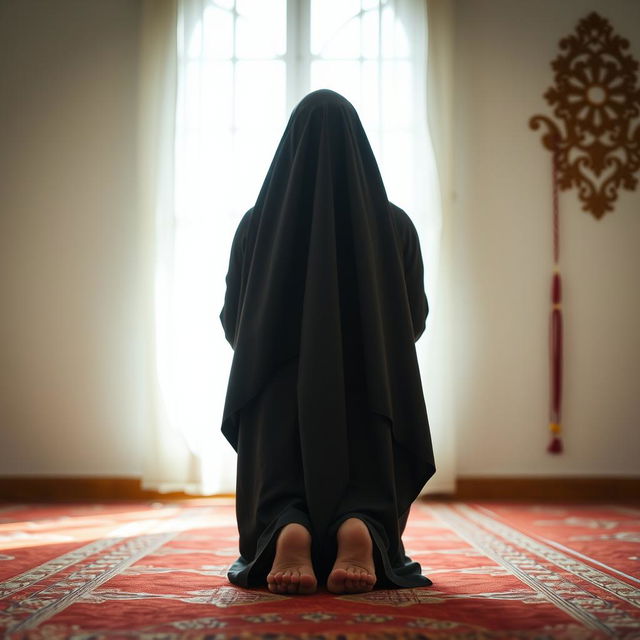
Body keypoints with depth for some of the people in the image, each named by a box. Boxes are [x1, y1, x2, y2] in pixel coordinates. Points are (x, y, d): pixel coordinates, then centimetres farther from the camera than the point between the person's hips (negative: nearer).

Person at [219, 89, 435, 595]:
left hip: (277, 400, 0)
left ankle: (285, 532, -30)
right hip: (369, 397, 0)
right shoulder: (396, 225, 2)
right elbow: (415, 320, 11)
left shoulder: (256, 223, 2)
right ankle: (360, 530, -30)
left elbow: (231, 323, 8)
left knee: (280, 502, 8)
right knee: (367, 504, 8)